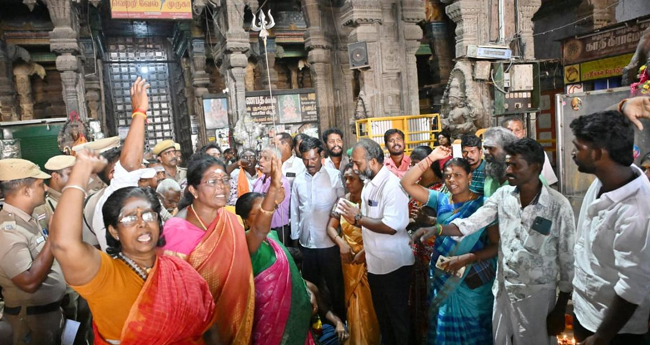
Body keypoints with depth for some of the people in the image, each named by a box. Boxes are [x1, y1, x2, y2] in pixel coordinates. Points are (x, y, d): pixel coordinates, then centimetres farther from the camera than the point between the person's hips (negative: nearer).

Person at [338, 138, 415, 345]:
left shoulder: (392, 185, -21)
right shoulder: (369, 185, 7)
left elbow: (391, 226, -30)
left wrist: (358, 218, -21)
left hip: (394, 265, -8)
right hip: (375, 263, 9)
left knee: (399, 316, 10)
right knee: (382, 315, 24)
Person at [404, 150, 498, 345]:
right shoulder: (441, 200, 0)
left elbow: (496, 245, -14)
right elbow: (407, 184, -4)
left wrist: (466, 258, -26)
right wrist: (430, 159, -10)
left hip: (474, 283, -4)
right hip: (443, 281, 4)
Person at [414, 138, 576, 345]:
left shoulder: (559, 205, -16)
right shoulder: (503, 195, -3)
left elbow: (568, 259, -10)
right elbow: (471, 223, -9)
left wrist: (560, 309, -6)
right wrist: (438, 229, -28)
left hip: (537, 294, -4)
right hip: (503, 289, 4)